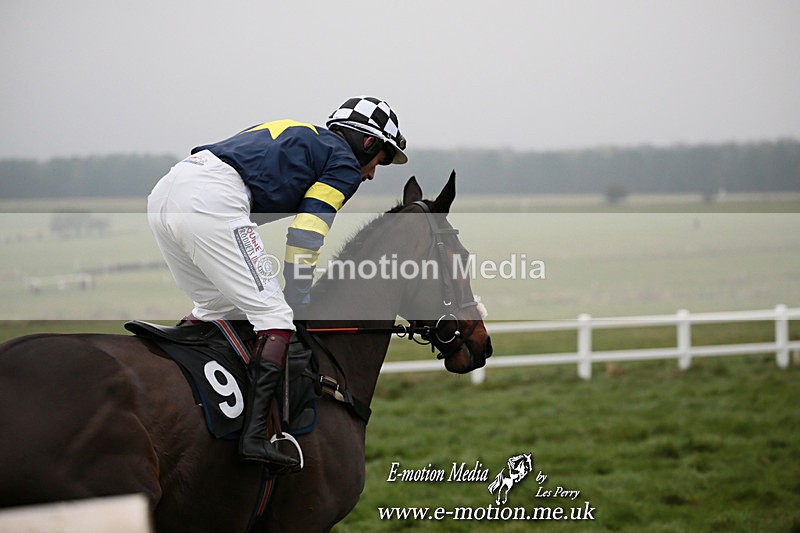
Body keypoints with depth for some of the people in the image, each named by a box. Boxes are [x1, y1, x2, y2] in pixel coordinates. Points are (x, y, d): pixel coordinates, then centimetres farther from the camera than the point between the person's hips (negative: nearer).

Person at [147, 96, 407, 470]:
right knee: (273, 316, -5)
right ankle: (255, 435, -17)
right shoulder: (345, 163, 11)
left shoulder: (300, 137, 35)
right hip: (211, 199, -9)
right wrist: (297, 305, 12)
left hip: (163, 192, 9)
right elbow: (304, 237, 2)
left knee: (217, 307, 25)